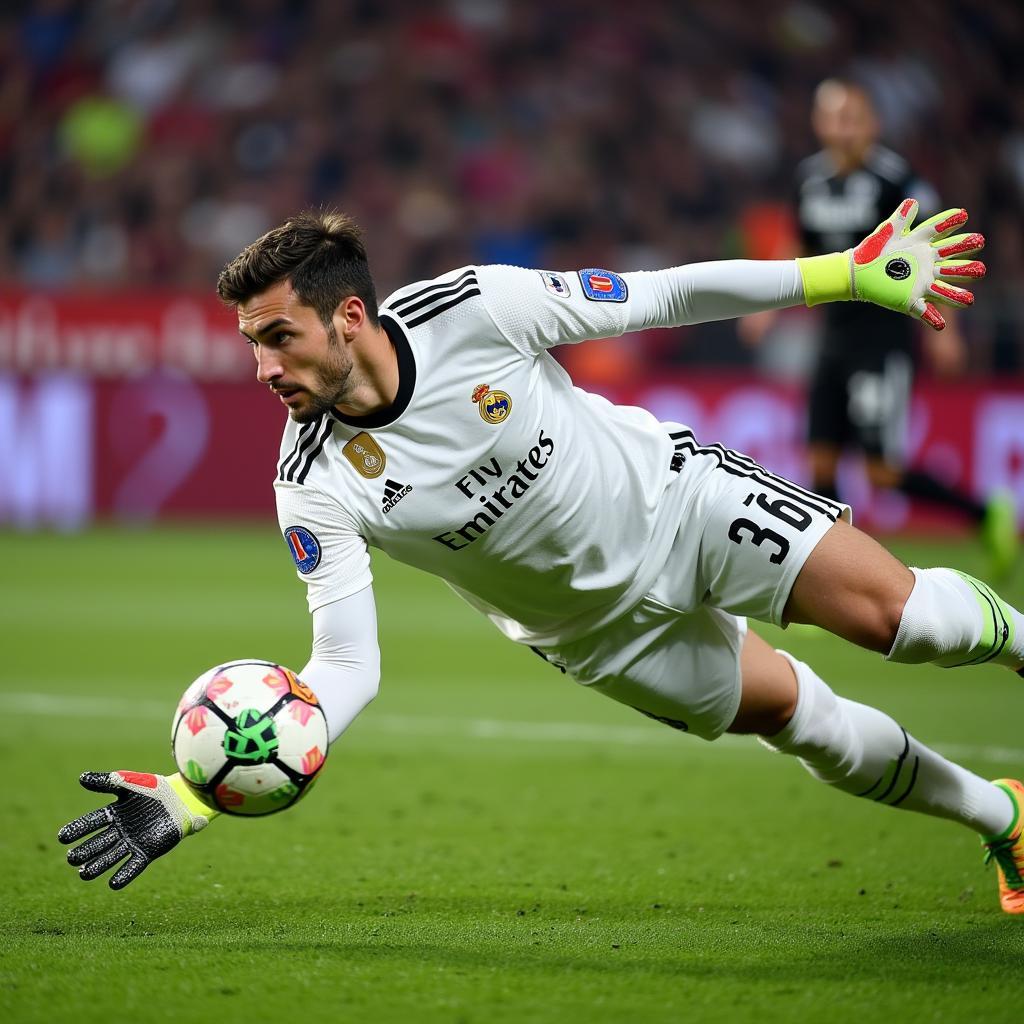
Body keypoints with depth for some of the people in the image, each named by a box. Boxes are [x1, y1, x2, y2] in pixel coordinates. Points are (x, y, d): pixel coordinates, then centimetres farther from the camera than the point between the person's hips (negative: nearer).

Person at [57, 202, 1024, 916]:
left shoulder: (469, 308, -29)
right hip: (598, 625, 1)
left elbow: (662, 297, -18)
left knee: (895, 614, -11)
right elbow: (346, 671, -23)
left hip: (678, 496, -1)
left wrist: (851, 273, -15)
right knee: (810, 722, 4)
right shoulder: (313, 486, -26)